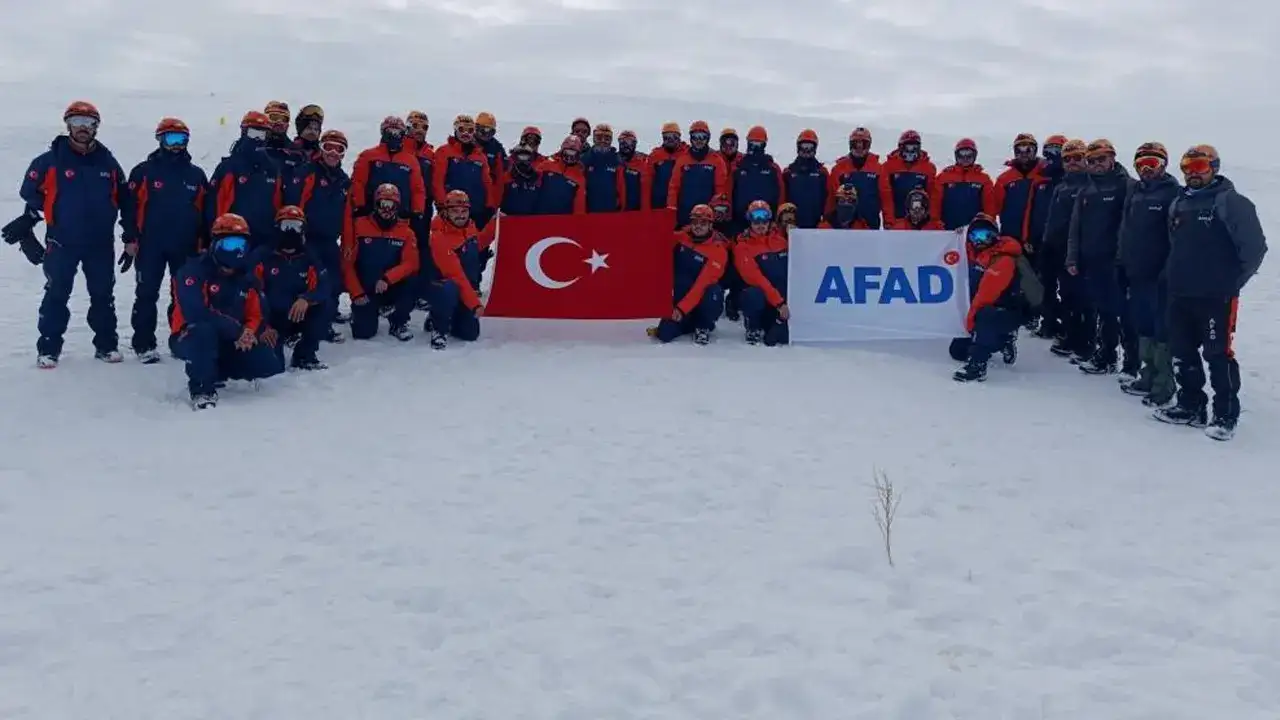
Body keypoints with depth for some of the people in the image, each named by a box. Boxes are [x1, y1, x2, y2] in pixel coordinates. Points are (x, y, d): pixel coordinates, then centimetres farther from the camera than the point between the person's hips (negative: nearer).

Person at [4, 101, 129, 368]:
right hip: (62, 242, -2)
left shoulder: (107, 162, 3)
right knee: (56, 296, 1)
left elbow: (124, 199, 10)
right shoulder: (51, 160, -5)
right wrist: (26, 224, 0)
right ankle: (48, 348, 7)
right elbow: (32, 194, 3)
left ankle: (107, 345, 20)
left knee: (103, 295, 10)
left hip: (101, 243, 3)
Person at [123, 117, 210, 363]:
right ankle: (144, 344, 8)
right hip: (151, 245, -3)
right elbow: (131, 207, -3)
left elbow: (205, 211, 11)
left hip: (186, 247, 3)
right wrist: (130, 240, -7)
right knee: (147, 295, 1)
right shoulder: (144, 171, -2)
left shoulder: (196, 175, 8)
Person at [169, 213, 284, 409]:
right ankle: (202, 390, -26)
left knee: (271, 365, -9)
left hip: (228, 344, 7)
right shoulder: (194, 270, -16)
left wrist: (249, 332, -18)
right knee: (205, 330, -41)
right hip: (190, 337, -7)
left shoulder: (246, 279, 6)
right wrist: (235, 329, -28)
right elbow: (194, 311, -30)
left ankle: (216, 372, 14)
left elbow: (256, 316, 6)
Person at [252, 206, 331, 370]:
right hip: (270, 319, -3)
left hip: (298, 316, 4)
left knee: (325, 305, -24)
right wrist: (263, 326, -21)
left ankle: (304, 355, -9)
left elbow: (323, 287, -13)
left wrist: (306, 300, -34)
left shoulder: (310, 257, 2)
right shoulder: (262, 256, -8)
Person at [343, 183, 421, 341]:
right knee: (363, 332, -18)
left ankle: (398, 322, -3)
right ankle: (360, 311, 21)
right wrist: (357, 293, -13)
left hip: (392, 289, 1)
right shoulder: (359, 226, -5)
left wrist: (387, 279, -27)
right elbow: (347, 263, -6)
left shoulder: (406, 232, -1)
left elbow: (411, 264, -13)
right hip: (364, 291, -1)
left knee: (413, 284, -30)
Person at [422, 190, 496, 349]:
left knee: (470, 333, 1)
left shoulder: (469, 226, -5)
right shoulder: (441, 238, -28)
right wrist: (475, 302, -34)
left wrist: (496, 223, 9)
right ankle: (438, 327, -13)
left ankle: (446, 318, 31)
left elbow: (479, 243, 21)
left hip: (466, 289, 7)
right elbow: (456, 276, -31)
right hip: (441, 286, -7)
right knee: (450, 292, -41)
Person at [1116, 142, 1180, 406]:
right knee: (1143, 324, 15)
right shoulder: (1135, 193, 13)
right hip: (1137, 273, 8)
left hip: (1160, 275, -8)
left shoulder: (1172, 193, -10)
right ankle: (1149, 374, 26)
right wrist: (1122, 261, 16)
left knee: (1162, 327, -3)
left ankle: (1164, 382, 2)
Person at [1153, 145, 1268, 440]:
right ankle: (1191, 407, 25)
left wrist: (1234, 281, -6)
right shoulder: (1178, 204, 13)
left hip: (1216, 296, -7)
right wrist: (1172, 276, 15)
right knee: (1182, 352, 13)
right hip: (1180, 295, 7)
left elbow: (1255, 246, -10)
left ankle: (1226, 415, 5)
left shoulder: (1230, 202, -9)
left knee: (1218, 355, -4)